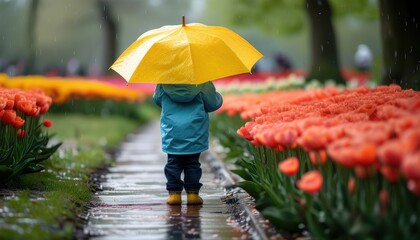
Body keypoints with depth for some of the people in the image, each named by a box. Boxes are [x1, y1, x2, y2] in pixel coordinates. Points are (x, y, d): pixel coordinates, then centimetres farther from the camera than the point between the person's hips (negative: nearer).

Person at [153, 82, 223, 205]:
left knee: (173, 162, 9)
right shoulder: (202, 82, -8)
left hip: (172, 133, 1)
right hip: (195, 133, -1)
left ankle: (174, 193, 6)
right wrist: (218, 97, 23)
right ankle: (192, 193, 8)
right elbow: (213, 104, 0)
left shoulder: (163, 83, -2)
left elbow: (157, 100, 15)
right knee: (192, 163, 8)